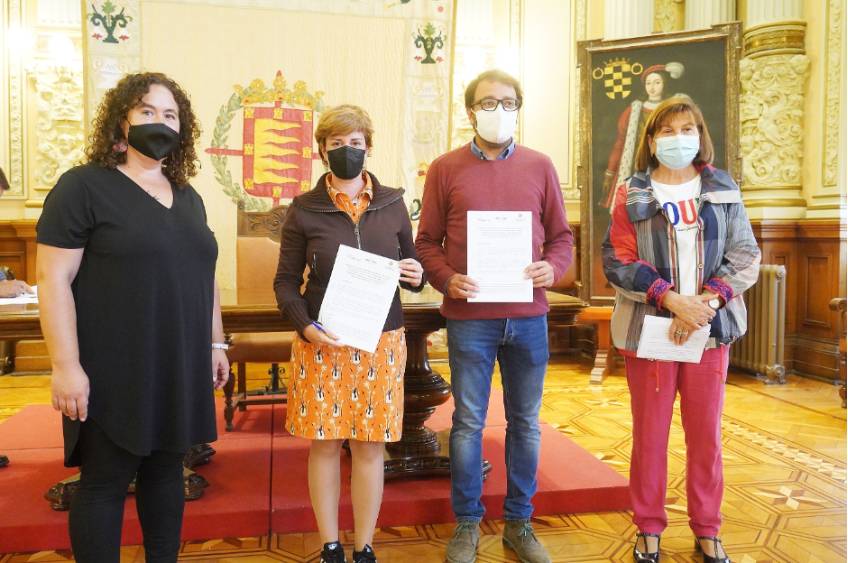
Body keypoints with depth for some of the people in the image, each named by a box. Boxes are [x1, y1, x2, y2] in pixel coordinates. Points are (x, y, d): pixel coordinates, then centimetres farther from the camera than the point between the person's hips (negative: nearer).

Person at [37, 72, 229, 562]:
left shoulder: (187, 196, 13)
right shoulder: (84, 187, -7)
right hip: (113, 372, -6)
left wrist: (216, 342, 16)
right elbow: (53, 279, -12)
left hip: (178, 368, 6)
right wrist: (66, 366, -17)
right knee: (104, 481, 5)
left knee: (167, 471, 16)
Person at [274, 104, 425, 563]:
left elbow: (412, 267, 13)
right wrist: (305, 325, -15)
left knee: (369, 447, 7)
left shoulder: (392, 203, 5)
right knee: (325, 444, 7)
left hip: (381, 342, 1)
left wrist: (417, 275, -11)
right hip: (322, 343, -1)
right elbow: (286, 281, 1)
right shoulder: (304, 209, 0)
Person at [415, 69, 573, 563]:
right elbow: (428, 241, 3)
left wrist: (553, 268, -11)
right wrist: (446, 279, -14)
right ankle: (467, 523, 23)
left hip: (529, 316, 2)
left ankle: (520, 522, 27)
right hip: (469, 317, -1)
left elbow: (561, 235, 9)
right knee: (469, 423, 7)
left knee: (526, 423, 11)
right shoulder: (446, 168, 3)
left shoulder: (540, 166, 7)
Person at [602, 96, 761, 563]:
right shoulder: (631, 195, 0)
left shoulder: (724, 189, 7)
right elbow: (617, 262, -7)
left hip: (710, 329, 2)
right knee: (649, 434, 7)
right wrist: (672, 300, -18)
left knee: (706, 434, 10)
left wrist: (705, 303, -14)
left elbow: (745, 256, 2)